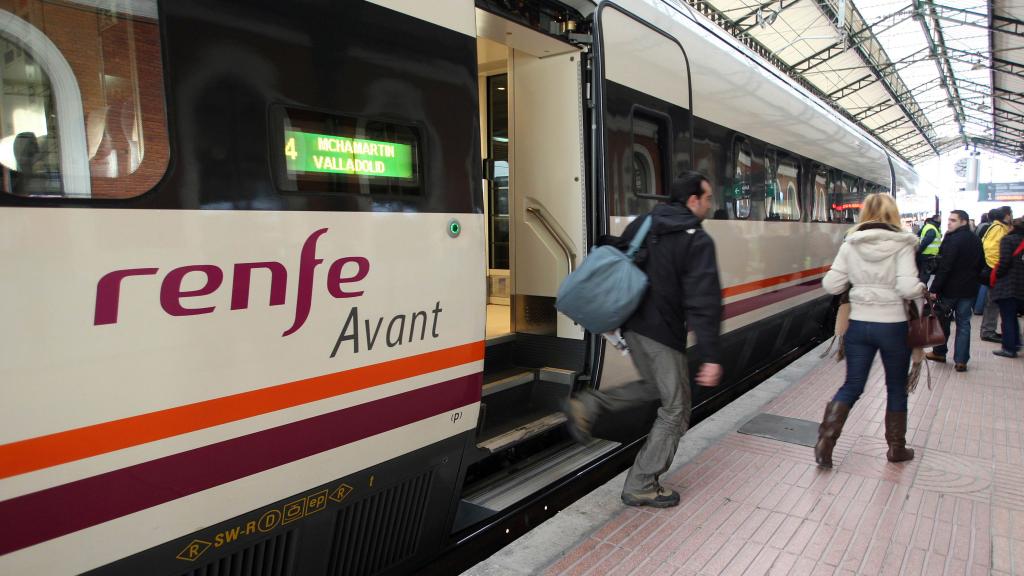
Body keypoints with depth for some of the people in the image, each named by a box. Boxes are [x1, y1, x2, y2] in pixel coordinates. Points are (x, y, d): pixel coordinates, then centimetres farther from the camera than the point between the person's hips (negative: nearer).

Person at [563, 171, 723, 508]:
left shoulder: (641, 225, 10)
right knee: (675, 409, 8)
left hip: (632, 325, 8)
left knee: (654, 386, 28)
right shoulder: (698, 241, -11)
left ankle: (590, 405, 10)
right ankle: (641, 487, 14)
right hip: (663, 333, -7)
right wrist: (710, 356, -20)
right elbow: (704, 302, -19)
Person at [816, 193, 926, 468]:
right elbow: (908, 288, -19)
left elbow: (831, 285, -4)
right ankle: (896, 448, 30)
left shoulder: (850, 244, -2)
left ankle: (825, 441, 2)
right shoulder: (901, 244, -9)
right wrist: (923, 289, 2)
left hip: (859, 324, 2)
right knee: (896, 388, 17)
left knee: (851, 386, 12)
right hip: (893, 326, -2)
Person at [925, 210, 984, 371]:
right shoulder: (976, 240, 7)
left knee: (942, 320, 11)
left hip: (949, 288, -6)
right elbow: (980, 265, 16)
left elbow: (944, 267, -23)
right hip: (969, 289, 6)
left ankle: (939, 352, 24)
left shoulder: (953, 240, -18)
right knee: (964, 324, 8)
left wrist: (934, 289, -20)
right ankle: (961, 360, 7)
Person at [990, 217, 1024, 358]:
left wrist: (996, 275, -4)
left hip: (1007, 285, -6)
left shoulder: (1008, 240, -9)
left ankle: (1009, 348, 1)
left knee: (1007, 317, -1)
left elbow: (1004, 262, -17)